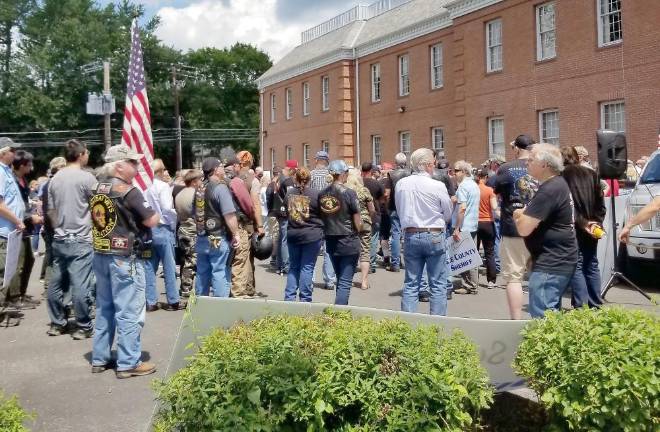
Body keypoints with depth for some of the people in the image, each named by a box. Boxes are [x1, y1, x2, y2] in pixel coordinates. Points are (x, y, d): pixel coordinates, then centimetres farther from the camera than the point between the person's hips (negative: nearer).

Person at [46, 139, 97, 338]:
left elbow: (51, 211, 14)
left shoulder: (55, 179, 9)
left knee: (56, 282, 12)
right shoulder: (86, 177, -9)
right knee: (80, 285, -4)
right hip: (80, 240, -6)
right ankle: (83, 326, 1)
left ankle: (57, 323, 20)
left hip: (59, 239, 7)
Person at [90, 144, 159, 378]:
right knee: (129, 312, -2)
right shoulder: (128, 191, -14)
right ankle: (128, 363, 2)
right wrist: (153, 211, 8)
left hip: (101, 255, 8)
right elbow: (152, 220, -14)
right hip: (125, 258, -8)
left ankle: (100, 358, 23)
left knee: (104, 308, 16)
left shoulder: (98, 189, 10)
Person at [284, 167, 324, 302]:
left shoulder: (289, 193, 1)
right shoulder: (315, 194, -12)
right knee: (307, 267, 2)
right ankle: (304, 298, 5)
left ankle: (289, 297, 14)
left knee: (293, 266, 14)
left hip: (292, 234, 4)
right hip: (312, 235, -4)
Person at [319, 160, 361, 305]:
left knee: (340, 279, 21)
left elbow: (321, 218, 8)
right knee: (345, 282, -1)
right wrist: (356, 231, 8)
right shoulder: (349, 193, -15)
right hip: (348, 242, -6)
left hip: (330, 242, 6)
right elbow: (358, 223, -11)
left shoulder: (322, 194, 0)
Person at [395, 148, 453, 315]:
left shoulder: (401, 184, -2)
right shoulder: (438, 186, -12)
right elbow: (448, 215, 0)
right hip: (434, 236, -3)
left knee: (411, 284, 9)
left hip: (410, 235, 4)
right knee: (437, 284, 5)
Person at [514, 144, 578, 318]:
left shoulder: (549, 190, -21)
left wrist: (518, 215, -3)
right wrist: (525, 214, 6)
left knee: (542, 319, -7)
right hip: (557, 260, 11)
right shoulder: (557, 183, 12)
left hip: (551, 264, -11)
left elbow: (524, 228, -24)